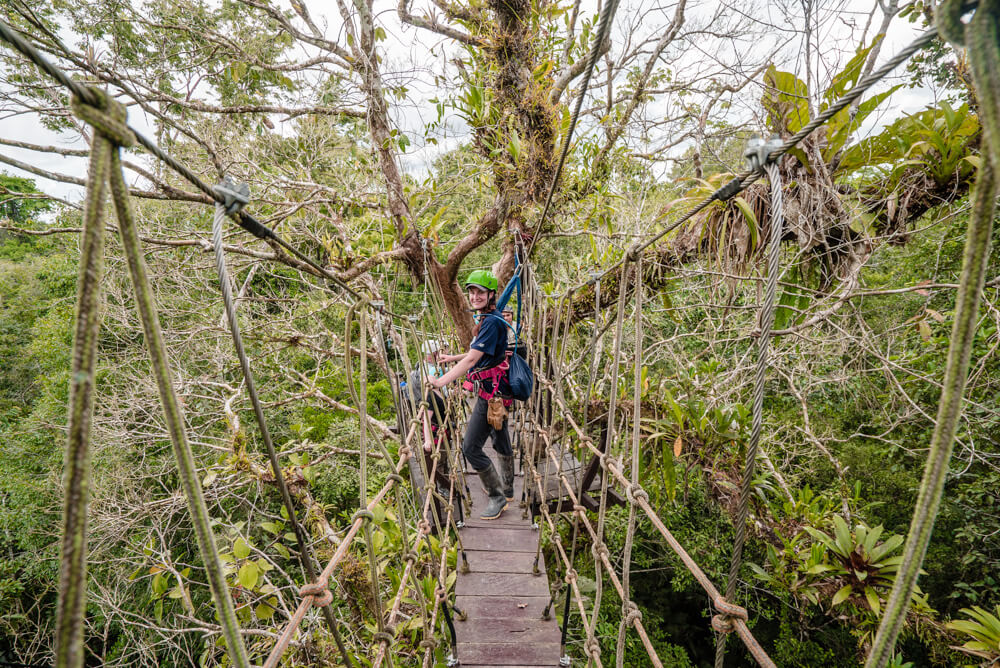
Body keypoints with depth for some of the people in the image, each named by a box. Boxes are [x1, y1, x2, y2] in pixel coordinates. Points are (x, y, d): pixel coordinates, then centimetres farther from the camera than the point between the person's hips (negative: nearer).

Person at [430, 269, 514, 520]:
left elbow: (472, 359, -26)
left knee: (471, 447, -7)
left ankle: (497, 497, 7)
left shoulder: (491, 322, -19)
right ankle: (507, 490, 39)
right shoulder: (487, 319, 13)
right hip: (495, 390, 11)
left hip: (491, 390, -11)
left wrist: (441, 381, -28)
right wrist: (453, 358, 28)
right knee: (500, 442, 22)